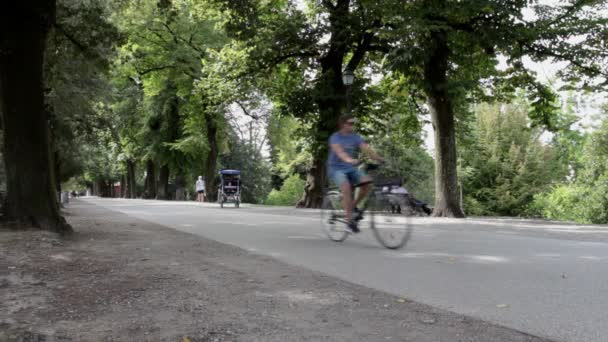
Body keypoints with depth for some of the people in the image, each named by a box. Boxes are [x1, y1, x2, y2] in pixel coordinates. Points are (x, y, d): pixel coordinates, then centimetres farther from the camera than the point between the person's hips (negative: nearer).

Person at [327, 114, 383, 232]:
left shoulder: (356, 137, 3)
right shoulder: (335, 137, -11)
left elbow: (366, 149, -12)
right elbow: (339, 151, -31)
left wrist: (380, 159, -29)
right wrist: (348, 160, -52)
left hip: (351, 168, 5)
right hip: (336, 168, -5)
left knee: (367, 182, -20)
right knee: (346, 186, -32)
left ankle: (353, 206, 1)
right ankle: (350, 219, -24)